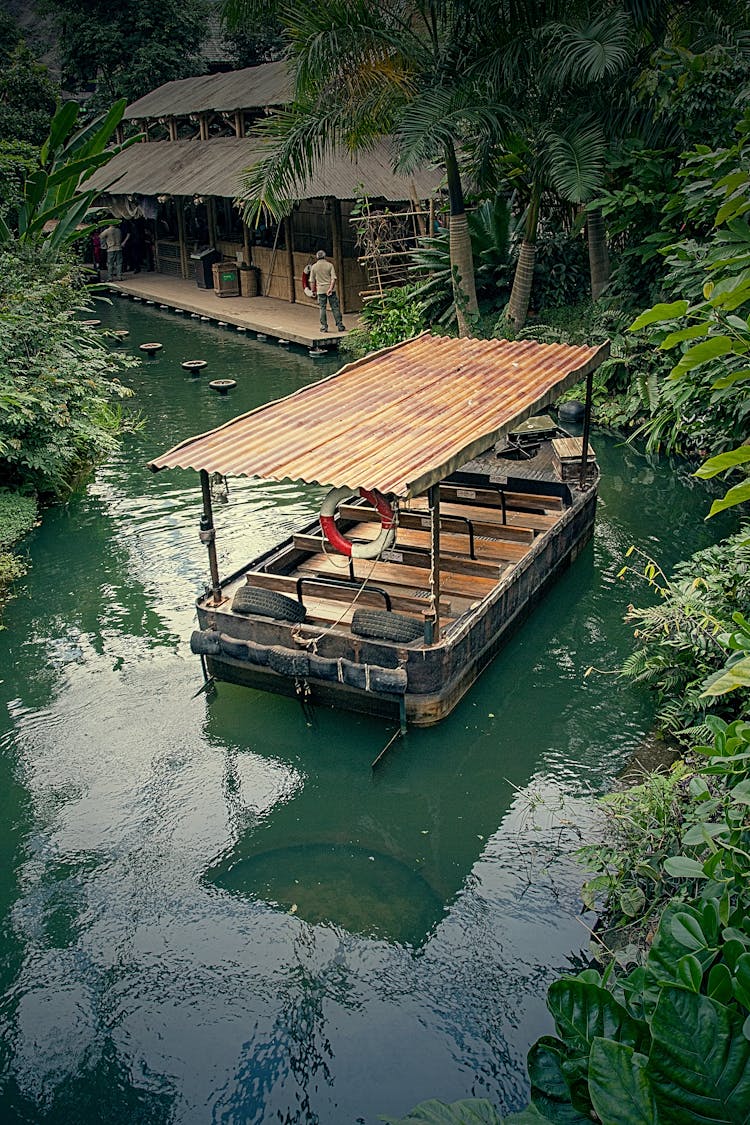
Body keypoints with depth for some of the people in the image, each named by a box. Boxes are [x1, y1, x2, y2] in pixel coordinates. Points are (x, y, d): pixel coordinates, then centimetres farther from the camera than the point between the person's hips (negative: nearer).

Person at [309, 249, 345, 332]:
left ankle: (324, 327, 6)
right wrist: (331, 288, -15)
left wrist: (313, 290, 15)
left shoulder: (314, 267, 3)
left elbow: (312, 281, 6)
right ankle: (340, 326, 3)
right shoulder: (329, 265, -1)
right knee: (335, 308, 3)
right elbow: (333, 278, -11)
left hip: (320, 290, 1)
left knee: (322, 308, 7)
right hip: (331, 289, -1)